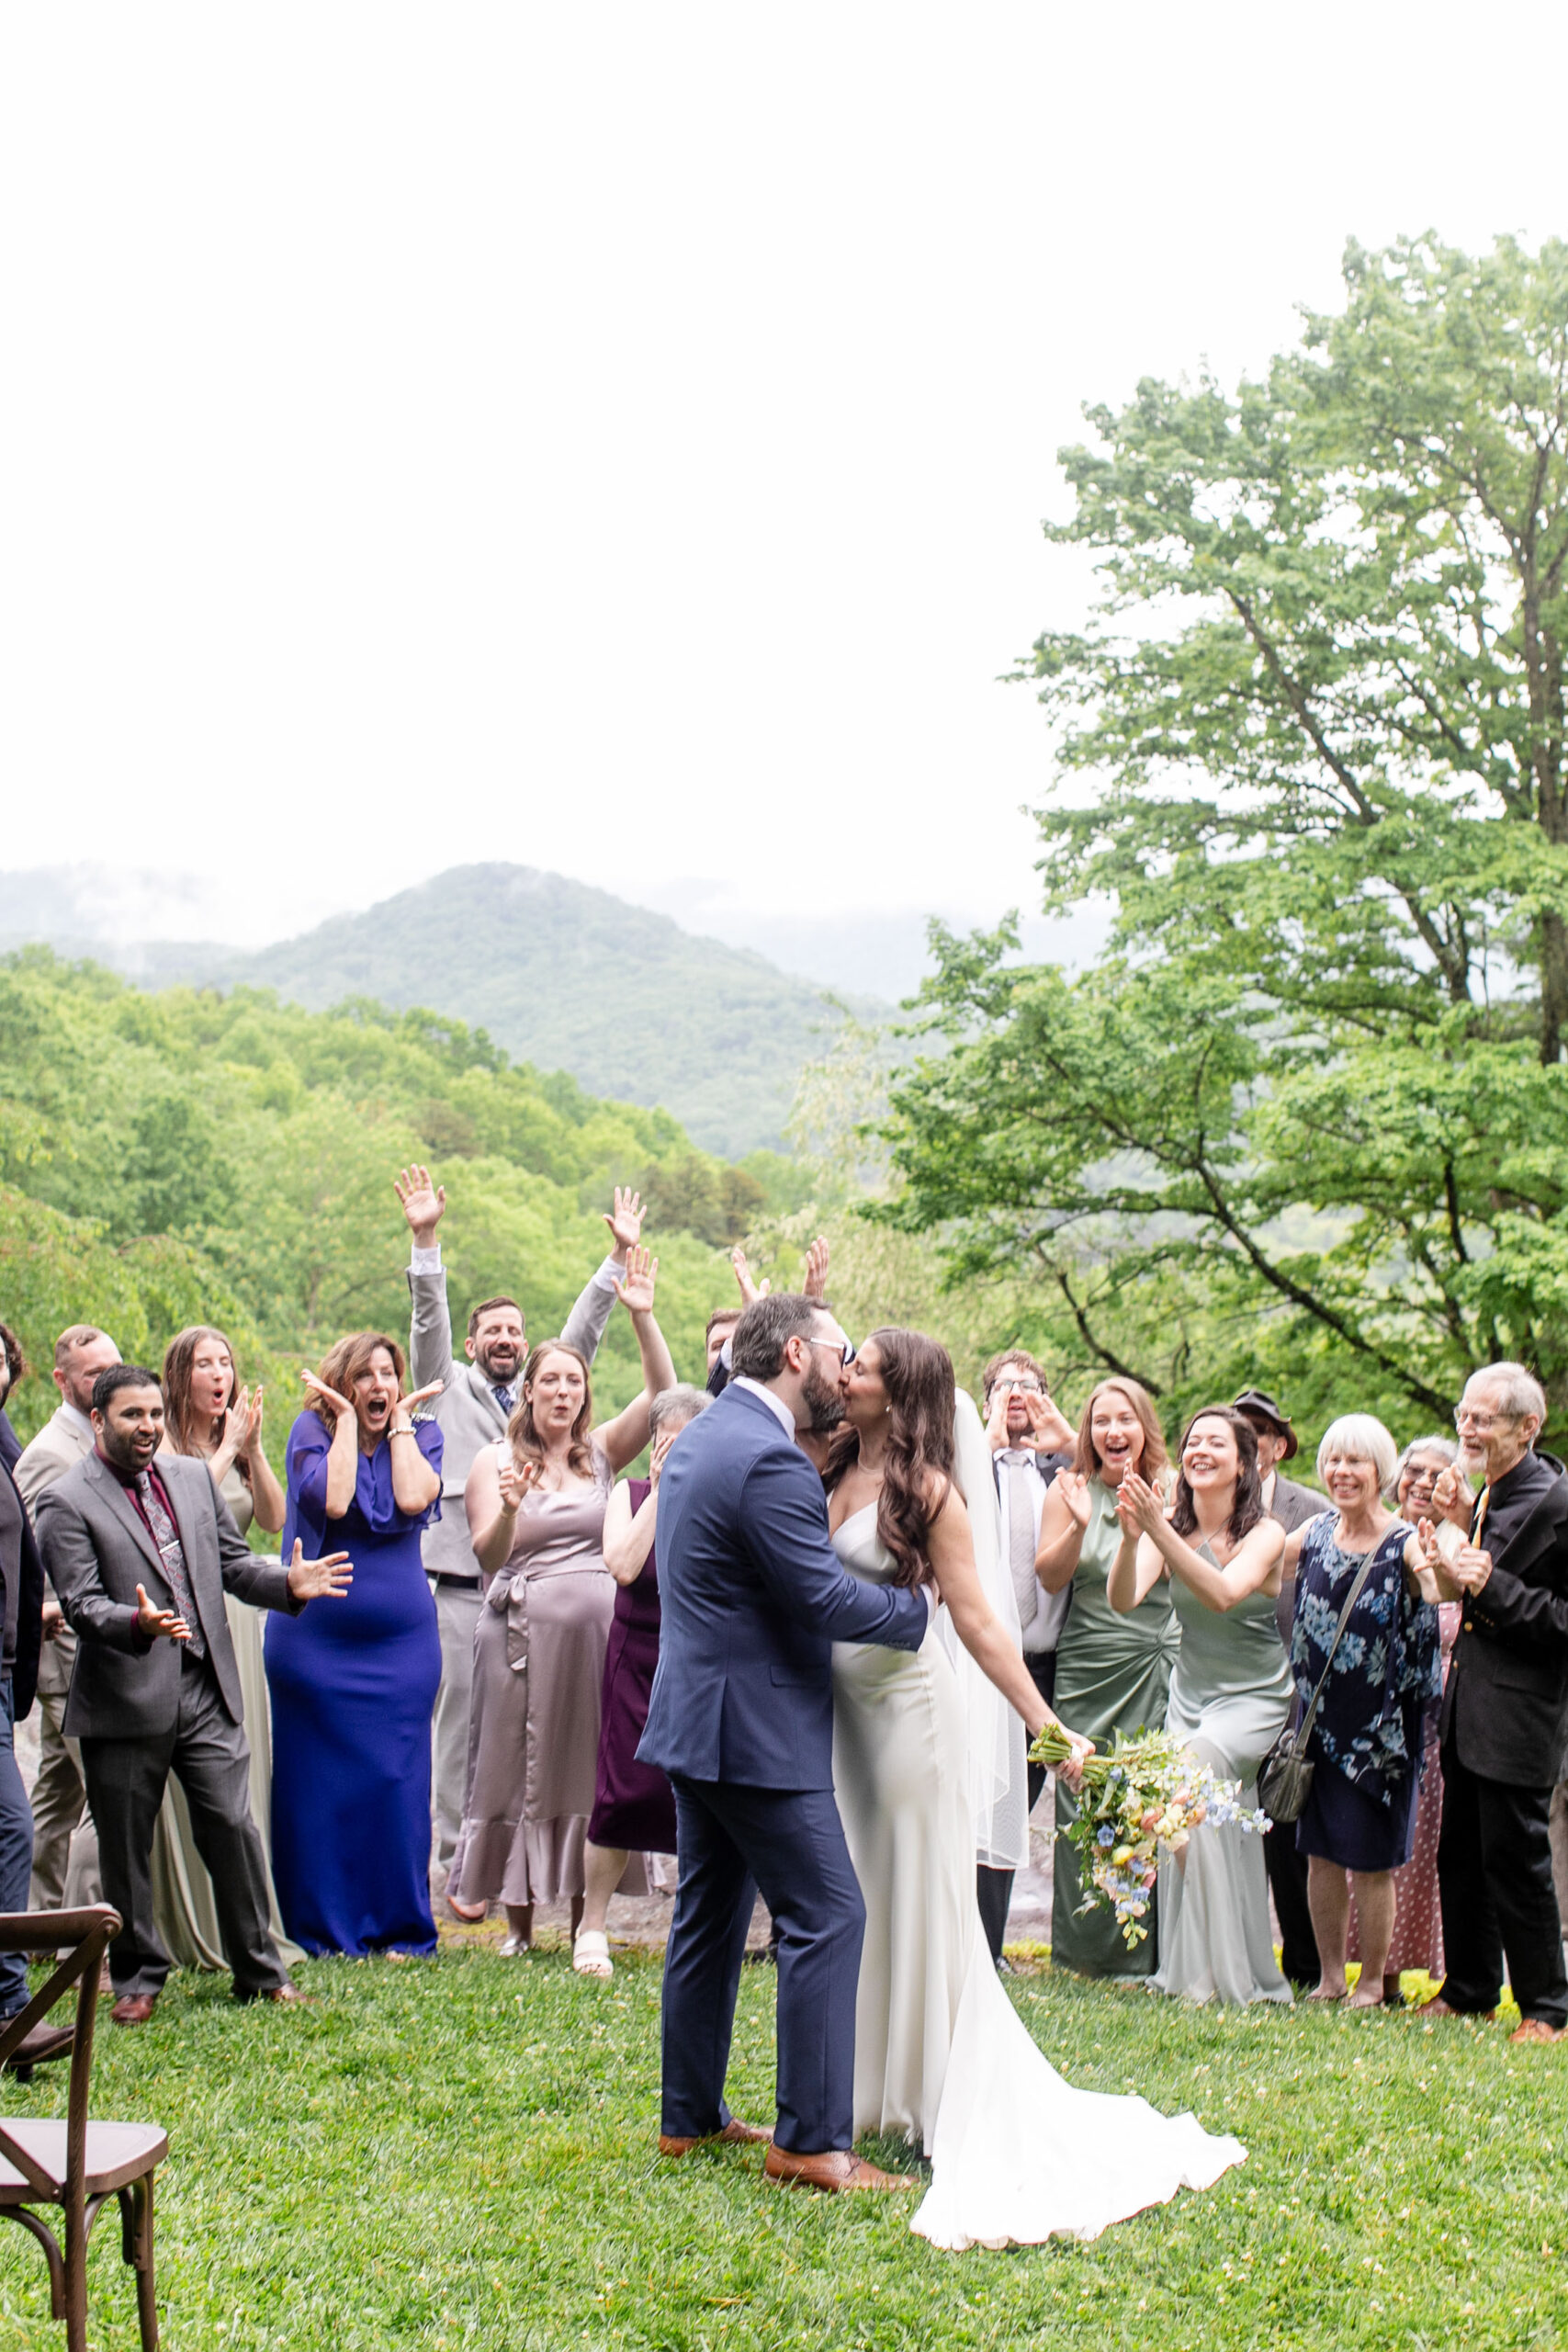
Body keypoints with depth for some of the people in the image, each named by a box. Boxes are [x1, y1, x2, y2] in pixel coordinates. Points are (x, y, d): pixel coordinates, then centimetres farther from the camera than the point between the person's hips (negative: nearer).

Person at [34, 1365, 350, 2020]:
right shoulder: (66, 1501, -6)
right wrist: (139, 1623, -32)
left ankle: (260, 1973, 16)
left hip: (206, 1693, 4)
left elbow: (233, 1560, 16)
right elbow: (82, 1604, -13)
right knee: (125, 1847, 7)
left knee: (233, 1829, 3)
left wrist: (288, 1582, -3)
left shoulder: (193, 1476, 12)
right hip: (124, 1702, -4)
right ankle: (137, 1979, 24)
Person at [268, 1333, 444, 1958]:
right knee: (318, 1783, 2)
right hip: (314, 1641, -1)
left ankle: (401, 1927, 14)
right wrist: (346, 1421, -11)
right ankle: (319, 1927, 13)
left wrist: (400, 1421, -7)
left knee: (397, 1782, 3)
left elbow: (414, 1498, -15)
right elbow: (331, 1501, -19)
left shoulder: (421, 1433, 5)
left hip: (402, 1643, 2)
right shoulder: (313, 1430, 0)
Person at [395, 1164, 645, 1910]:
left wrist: (619, 1257, 5)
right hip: (459, 1585, -3)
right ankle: (452, 1858, 6)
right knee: (460, 1717, -2)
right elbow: (429, 1321, -3)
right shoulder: (448, 1387, 9)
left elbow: (581, 1332, 12)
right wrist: (425, 1240, -15)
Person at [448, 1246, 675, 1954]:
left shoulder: (600, 1454, 10)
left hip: (601, 1626, 2)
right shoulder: (496, 1460, 3)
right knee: (522, 1770, 4)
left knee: (593, 1769, 5)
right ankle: (519, 1922, 15)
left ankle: (586, 1919, 14)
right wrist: (508, 1511, -24)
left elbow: (661, 1393, -1)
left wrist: (642, 1316, -11)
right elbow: (488, 1557, -4)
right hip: (528, 1626, -2)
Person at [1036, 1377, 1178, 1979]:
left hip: (1160, 1665, 1)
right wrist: (1078, 1525, -16)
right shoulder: (1070, 1490, 3)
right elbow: (1050, 1577, 0)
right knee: (1086, 1802, -1)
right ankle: (1087, 1948, 12)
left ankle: (1144, 1950, 9)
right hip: (1089, 1670, 0)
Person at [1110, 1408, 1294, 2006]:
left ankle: (1211, 1974, -18)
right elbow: (1123, 1600, -16)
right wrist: (1131, 1537, -34)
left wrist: (1159, 1530, -41)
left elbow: (1223, 1594, -32)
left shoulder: (1264, 1533, -13)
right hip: (1189, 1695, 5)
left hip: (1254, 1699, -4)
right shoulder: (1170, 1525, -2)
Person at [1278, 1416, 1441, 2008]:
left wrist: (1433, 1572, -50)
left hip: (1382, 1724, -4)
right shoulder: (1317, 1532, 1)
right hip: (1321, 1717, 4)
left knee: (1372, 1859, 4)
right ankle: (1330, 1977, 24)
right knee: (1321, 1852, 11)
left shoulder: (1406, 1543, -13)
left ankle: (1372, 1982, 20)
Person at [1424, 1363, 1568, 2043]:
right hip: (1469, 1709, 9)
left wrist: (1492, 1587, -24)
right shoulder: (1489, 1494, 10)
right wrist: (1460, 1527, 3)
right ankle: (1468, 1989, 31)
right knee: (1460, 1854, 17)